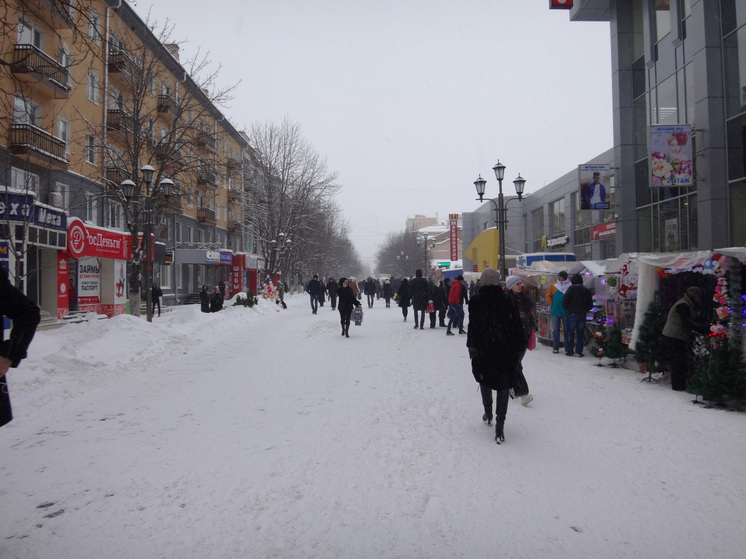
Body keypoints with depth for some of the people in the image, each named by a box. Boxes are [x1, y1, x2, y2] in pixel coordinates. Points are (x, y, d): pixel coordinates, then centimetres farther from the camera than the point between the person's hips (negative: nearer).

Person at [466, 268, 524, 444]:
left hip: (483, 350, 0)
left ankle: (488, 413, 35)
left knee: (485, 380, 23)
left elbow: (473, 326, -8)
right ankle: (499, 426, -3)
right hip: (506, 349, 0)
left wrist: (471, 346, 1)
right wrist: (517, 349, 6)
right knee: (503, 386, 3)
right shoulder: (507, 300, -3)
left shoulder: (476, 301, -5)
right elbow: (517, 327, -1)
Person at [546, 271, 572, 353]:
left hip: (566, 312, -1)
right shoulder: (553, 285, 4)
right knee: (555, 330, 5)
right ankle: (555, 347, 11)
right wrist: (551, 305, 0)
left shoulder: (570, 286, -2)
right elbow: (548, 296, 11)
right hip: (555, 311, 2)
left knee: (566, 329, 6)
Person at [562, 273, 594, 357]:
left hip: (572, 314, -4)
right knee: (580, 333, 9)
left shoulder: (571, 289, -8)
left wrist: (566, 309, 8)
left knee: (569, 332, 3)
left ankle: (569, 351, 4)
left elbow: (565, 301, -9)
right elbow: (590, 304, 9)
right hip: (582, 315, 4)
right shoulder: (586, 290, 6)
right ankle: (579, 351, 9)